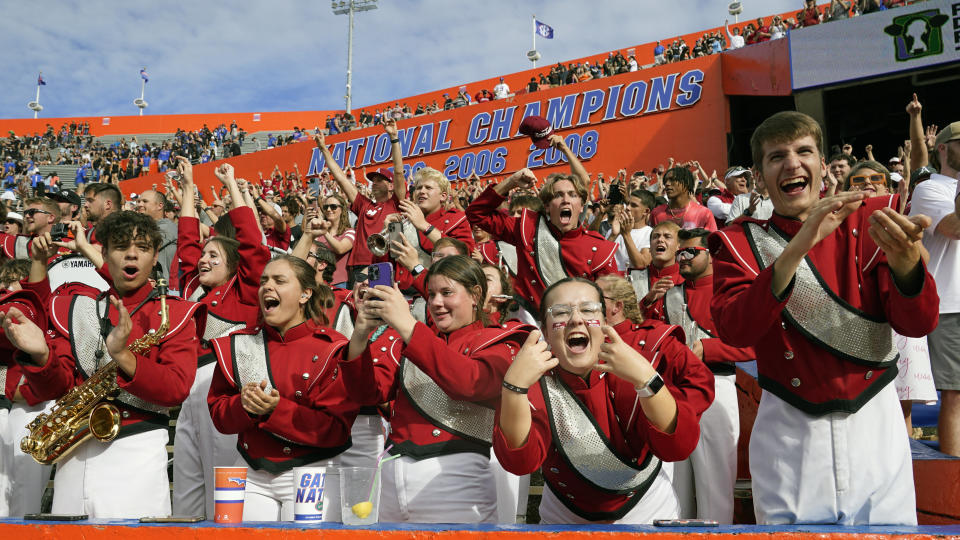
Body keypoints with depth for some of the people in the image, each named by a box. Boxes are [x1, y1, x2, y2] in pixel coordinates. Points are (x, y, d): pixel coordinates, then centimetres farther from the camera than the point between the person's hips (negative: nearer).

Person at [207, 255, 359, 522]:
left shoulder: (332, 349, -10)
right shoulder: (239, 345, 6)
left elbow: (337, 429, -14)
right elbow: (217, 413, 6)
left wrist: (276, 409, -23)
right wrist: (244, 405, -16)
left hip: (311, 477, -4)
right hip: (252, 477, 4)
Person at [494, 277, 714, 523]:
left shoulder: (641, 352, -18)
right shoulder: (536, 379, -15)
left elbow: (678, 447, -24)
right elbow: (520, 461, -27)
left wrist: (645, 378, -39)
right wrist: (514, 386, -41)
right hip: (565, 518, 1)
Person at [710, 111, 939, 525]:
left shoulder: (868, 220, 0)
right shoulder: (740, 243, -3)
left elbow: (918, 324, -9)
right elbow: (733, 331, -21)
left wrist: (903, 260, -30)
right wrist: (795, 250, -31)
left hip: (875, 425, 1)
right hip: (788, 433, -1)